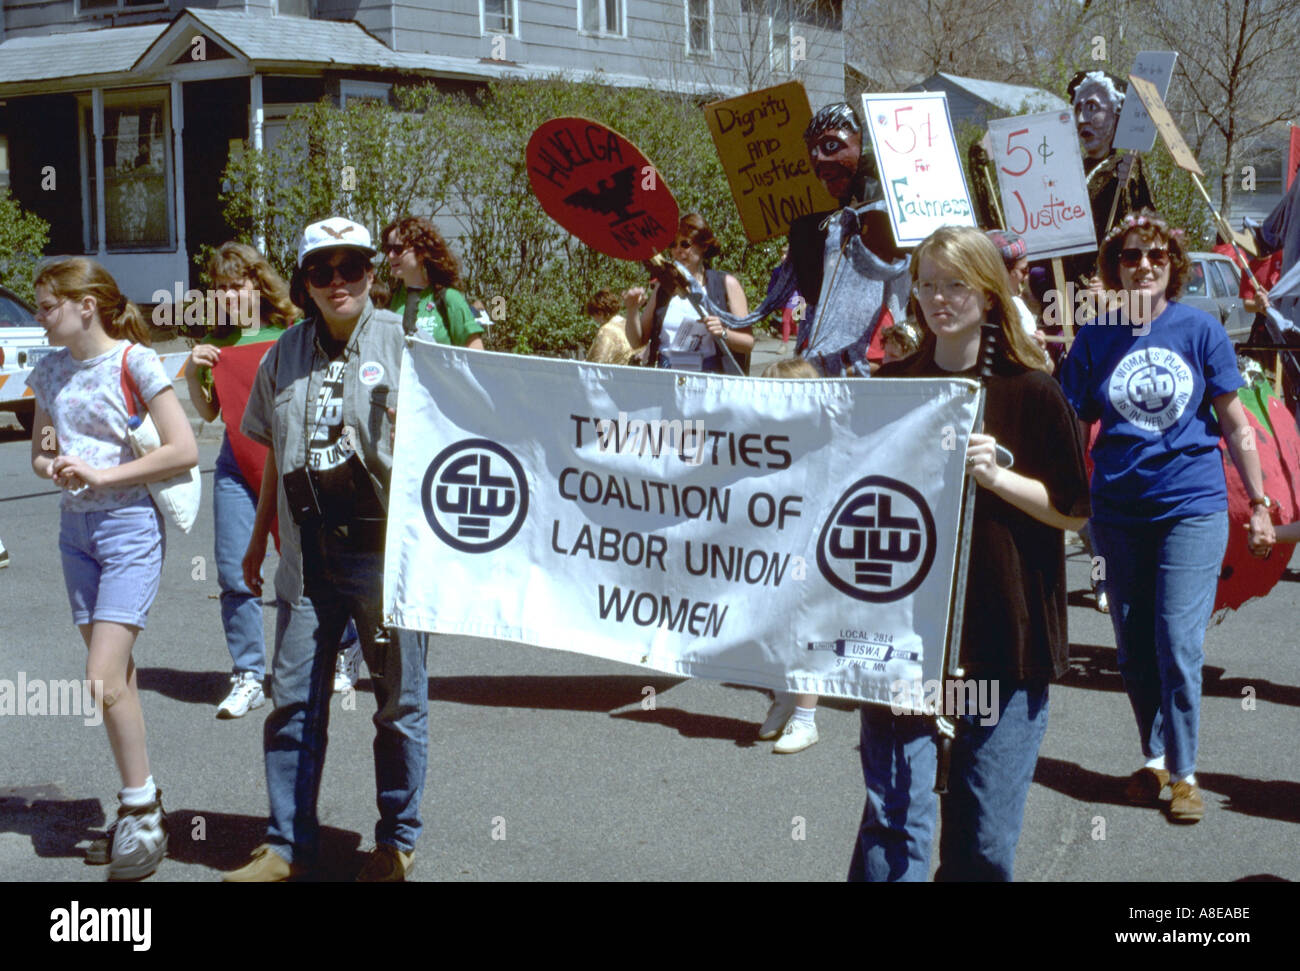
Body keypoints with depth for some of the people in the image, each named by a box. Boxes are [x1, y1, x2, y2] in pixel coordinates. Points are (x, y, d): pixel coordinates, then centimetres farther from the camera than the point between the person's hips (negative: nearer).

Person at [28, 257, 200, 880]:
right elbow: (40, 452, 19)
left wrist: (101, 475, -17)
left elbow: (183, 451, -15)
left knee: (103, 680, -13)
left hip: (129, 527, -7)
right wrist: (54, 469, -5)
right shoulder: (51, 370, 9)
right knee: (115, 677, 11)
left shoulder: (133, 361, -10)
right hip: (76, 528, 7)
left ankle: (140, 812, 1)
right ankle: (142, 807, 20)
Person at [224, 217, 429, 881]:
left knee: (399, 702, 6)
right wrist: (258, 541, 23)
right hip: (307, 557, 4)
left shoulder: (404, 343, -2)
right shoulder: (285, 355, 12)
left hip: (387, 552, -4)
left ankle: (398, 839, 21)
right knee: (293, 700, 6)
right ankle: (288, 844, 17)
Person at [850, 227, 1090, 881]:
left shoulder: (1029, 390, 1)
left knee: (985, 839, 4)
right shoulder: (891, 385, 8)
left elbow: (1073, 509, 0)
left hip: (1003, 638, -1)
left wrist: (996, 476, -13)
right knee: (892, 822, -4)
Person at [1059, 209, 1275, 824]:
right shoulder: (1095, 339, 3)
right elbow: (1073, 426, 7)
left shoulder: (1199, 329, -1)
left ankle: (1183, 772, 8)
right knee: (1133, 650, 10)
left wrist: (1259, 504, 4)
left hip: (1192, 507, -2)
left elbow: (1234, 423, 3)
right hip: (1119, 512, 3)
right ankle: (1155, 758, 27)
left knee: (1178, 645, -6)